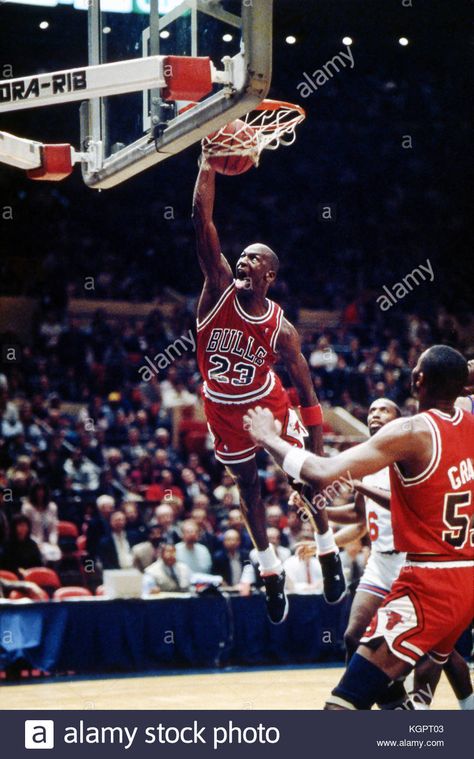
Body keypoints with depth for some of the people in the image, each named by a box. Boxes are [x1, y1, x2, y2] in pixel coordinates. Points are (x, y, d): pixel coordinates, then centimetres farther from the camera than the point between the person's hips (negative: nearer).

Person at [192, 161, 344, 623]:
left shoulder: (282, 330, -23)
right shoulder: (220, 288, -21)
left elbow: (306, 390, -16)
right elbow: (202, 222, -31)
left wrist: (318, 450, -20)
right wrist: (208, 166, -40)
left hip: (269, 405, -1)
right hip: (223, 409, 2)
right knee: (248, 487, 13)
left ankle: (328, 552, 26)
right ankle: (270, 571, 25)